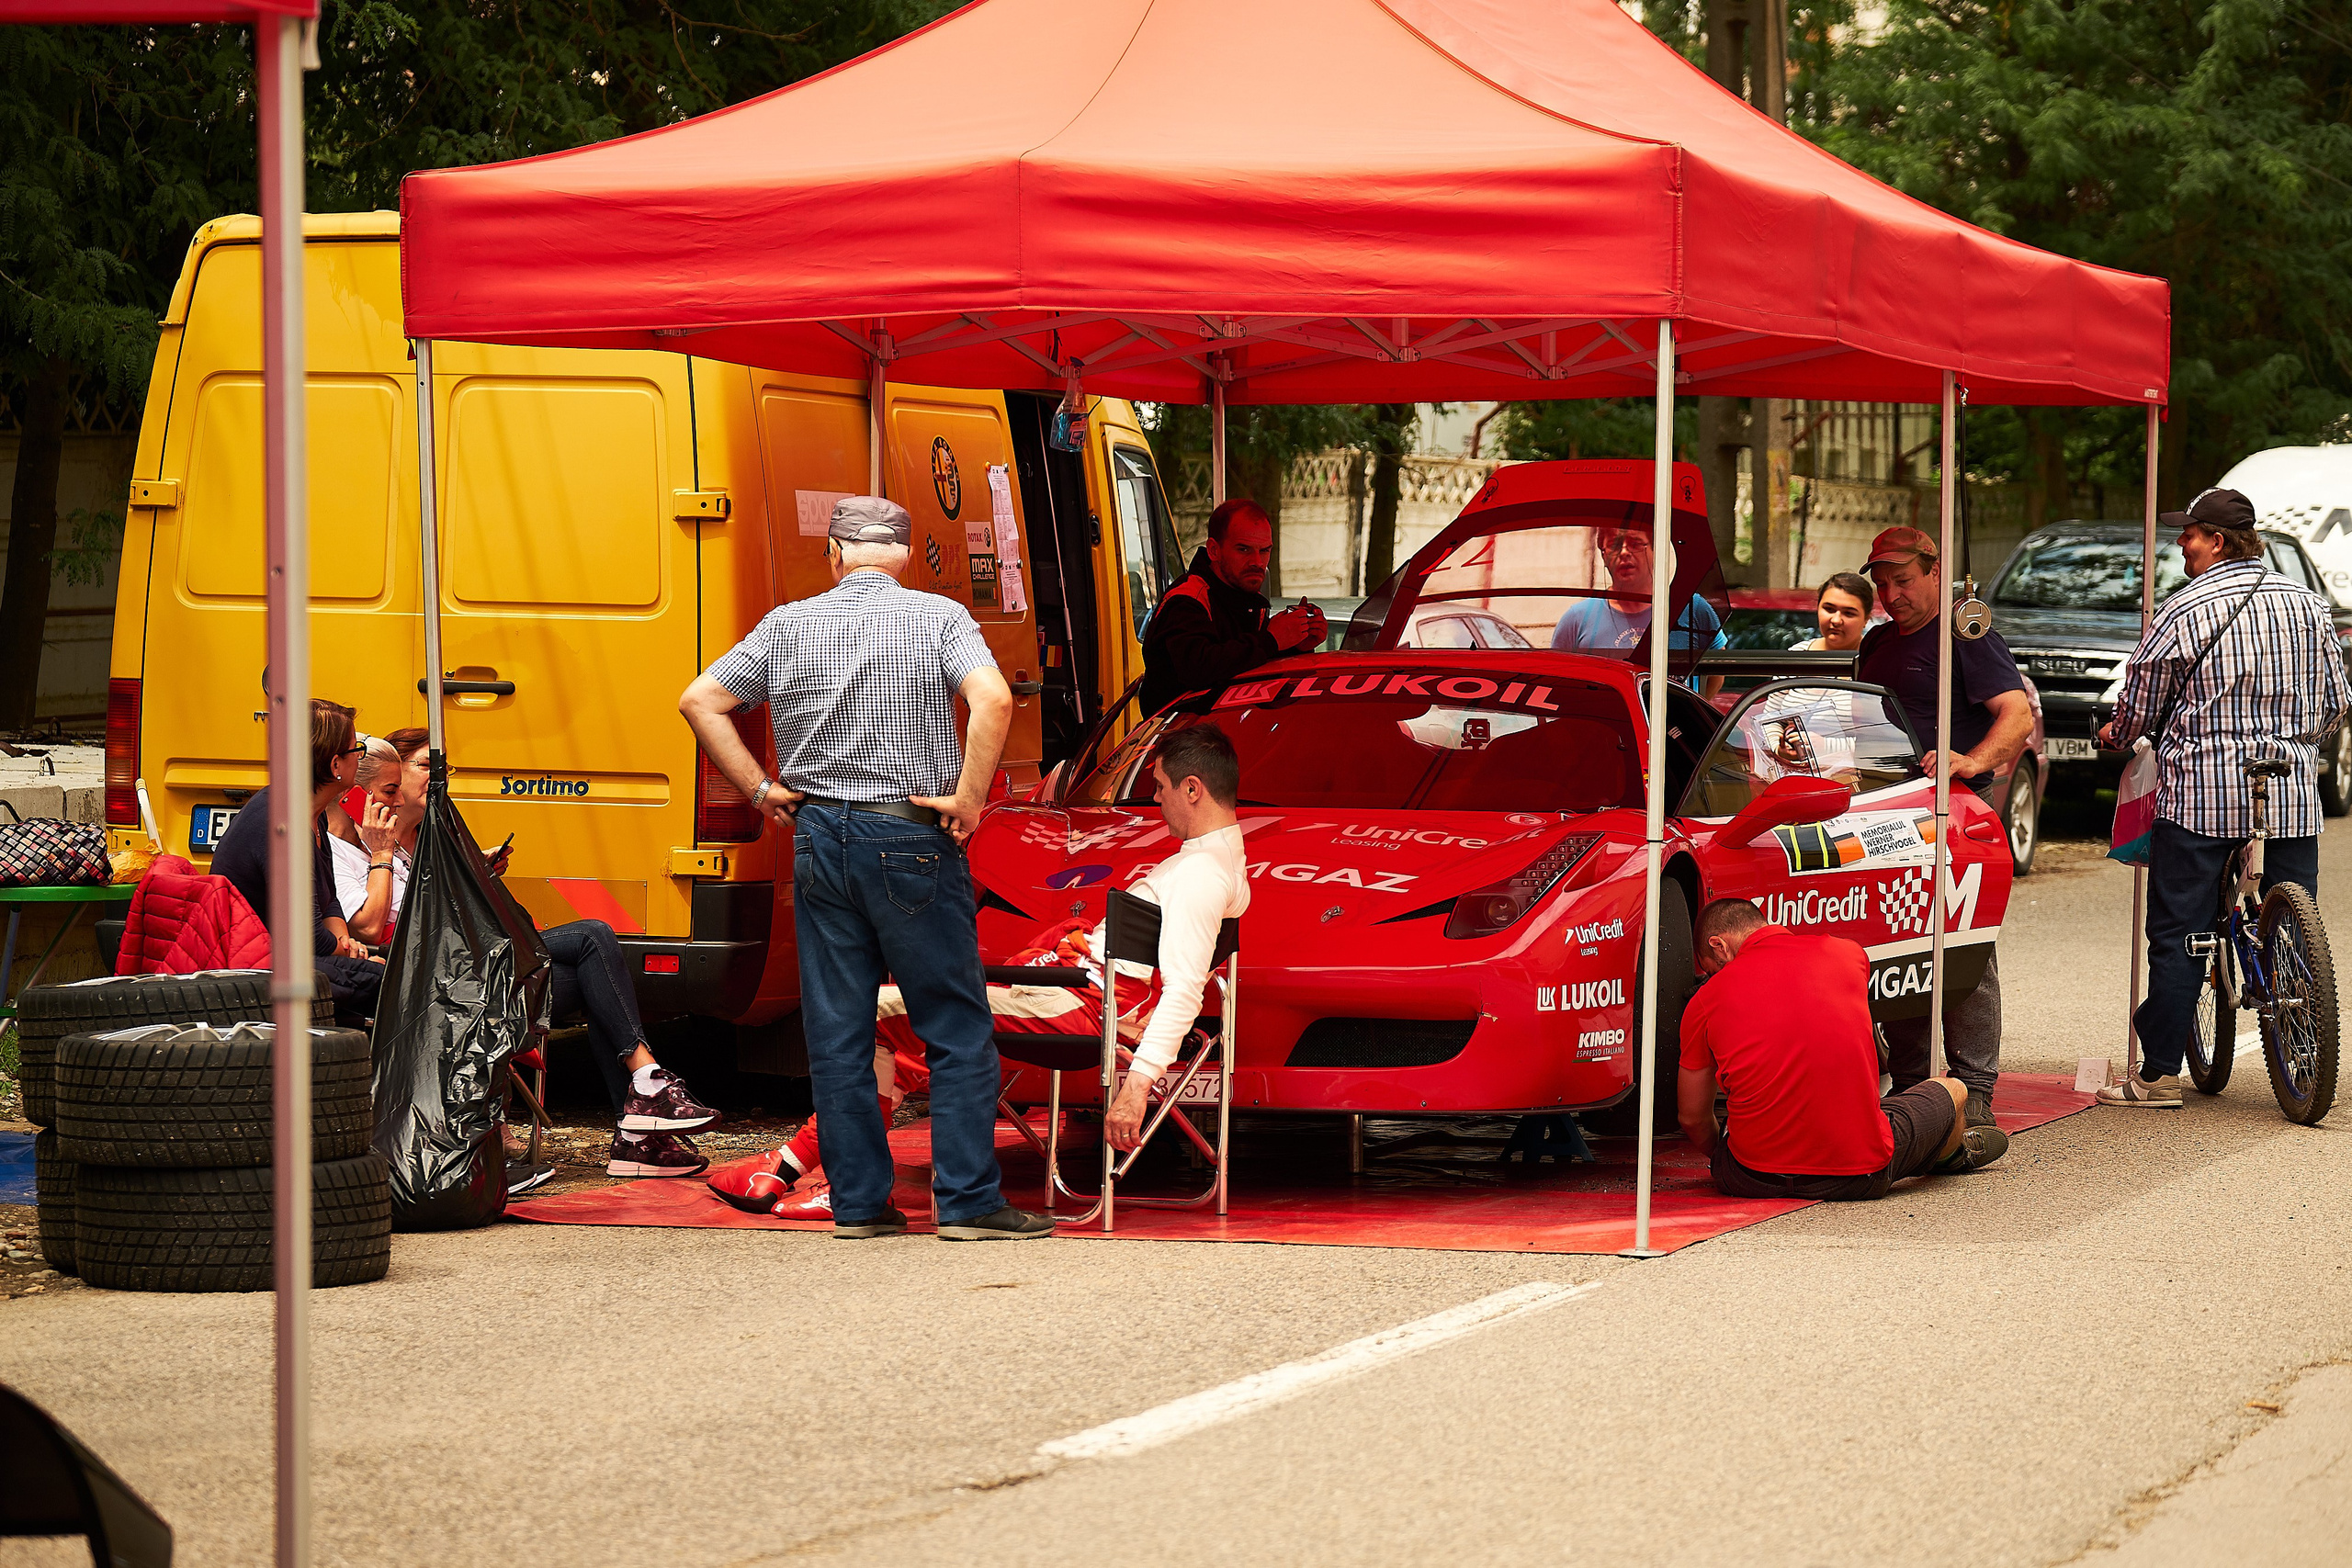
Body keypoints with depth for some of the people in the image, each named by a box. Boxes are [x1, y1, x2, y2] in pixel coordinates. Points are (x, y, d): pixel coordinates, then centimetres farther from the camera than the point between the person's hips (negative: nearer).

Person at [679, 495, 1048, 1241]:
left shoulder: (786, 626, 6)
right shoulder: (938, 618, -4)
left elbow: (699, 701, 5)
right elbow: (992, 698, -20)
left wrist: (761, 789, 7)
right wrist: (969, 798, -12)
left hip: (818, 842, 4)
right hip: (911, 842, -3)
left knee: (837, 1036, 9)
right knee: (958, 1031, 3)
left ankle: (858, 1201, 10)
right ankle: (967, 1201, -1)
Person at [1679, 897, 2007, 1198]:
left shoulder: (1706, 1001, 0)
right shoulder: (1848, 954, 6)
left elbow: (1692, 1117, 9)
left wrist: (1718, 1157, 31)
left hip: (1751, 1180, -1)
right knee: (1952, 1091, 30)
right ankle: (1954, 1151, 61)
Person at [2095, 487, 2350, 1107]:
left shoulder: (2184, 611, -8)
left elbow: (2138, 709, 0)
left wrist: (2115, 735, 22)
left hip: (2199, 794, -4)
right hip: (2291, 793, 4)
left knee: (2177, 936, 1)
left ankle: (2159, 1073, 2)